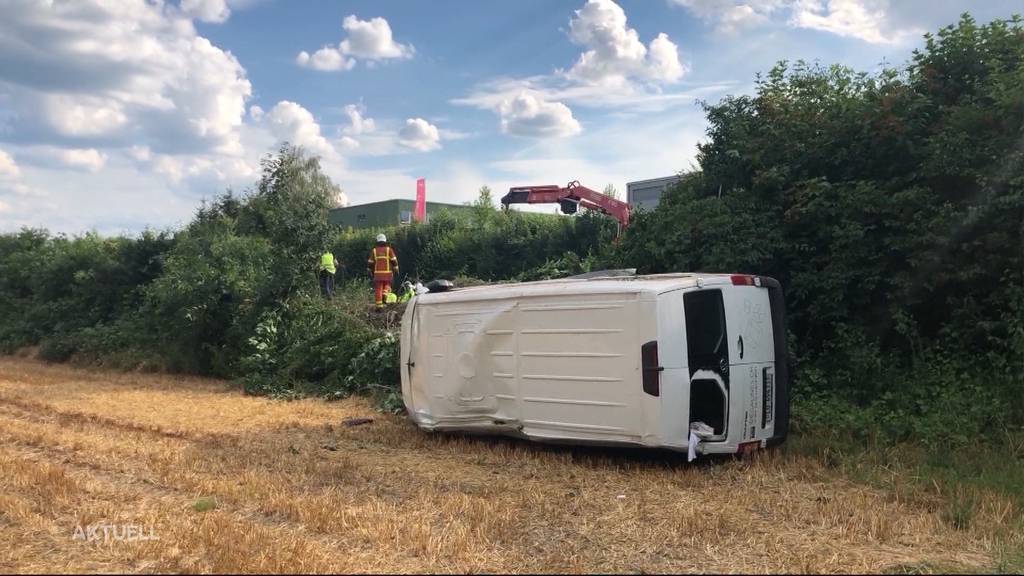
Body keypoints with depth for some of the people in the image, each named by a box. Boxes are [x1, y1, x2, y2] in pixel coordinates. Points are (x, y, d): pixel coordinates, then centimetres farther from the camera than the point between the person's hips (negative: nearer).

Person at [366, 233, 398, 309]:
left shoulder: (374, 250, 5)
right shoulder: (389, 249, 1)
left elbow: (370, 263, 8)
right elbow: (394, 261, -3)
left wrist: (371, 272, 17)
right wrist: (396, 270, 5)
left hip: (377, 273, 0)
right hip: (388, 273, 0)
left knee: (378, 289, 3)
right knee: (387, 285, 20)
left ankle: (379, 305, 0)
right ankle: (385, 294, -9)